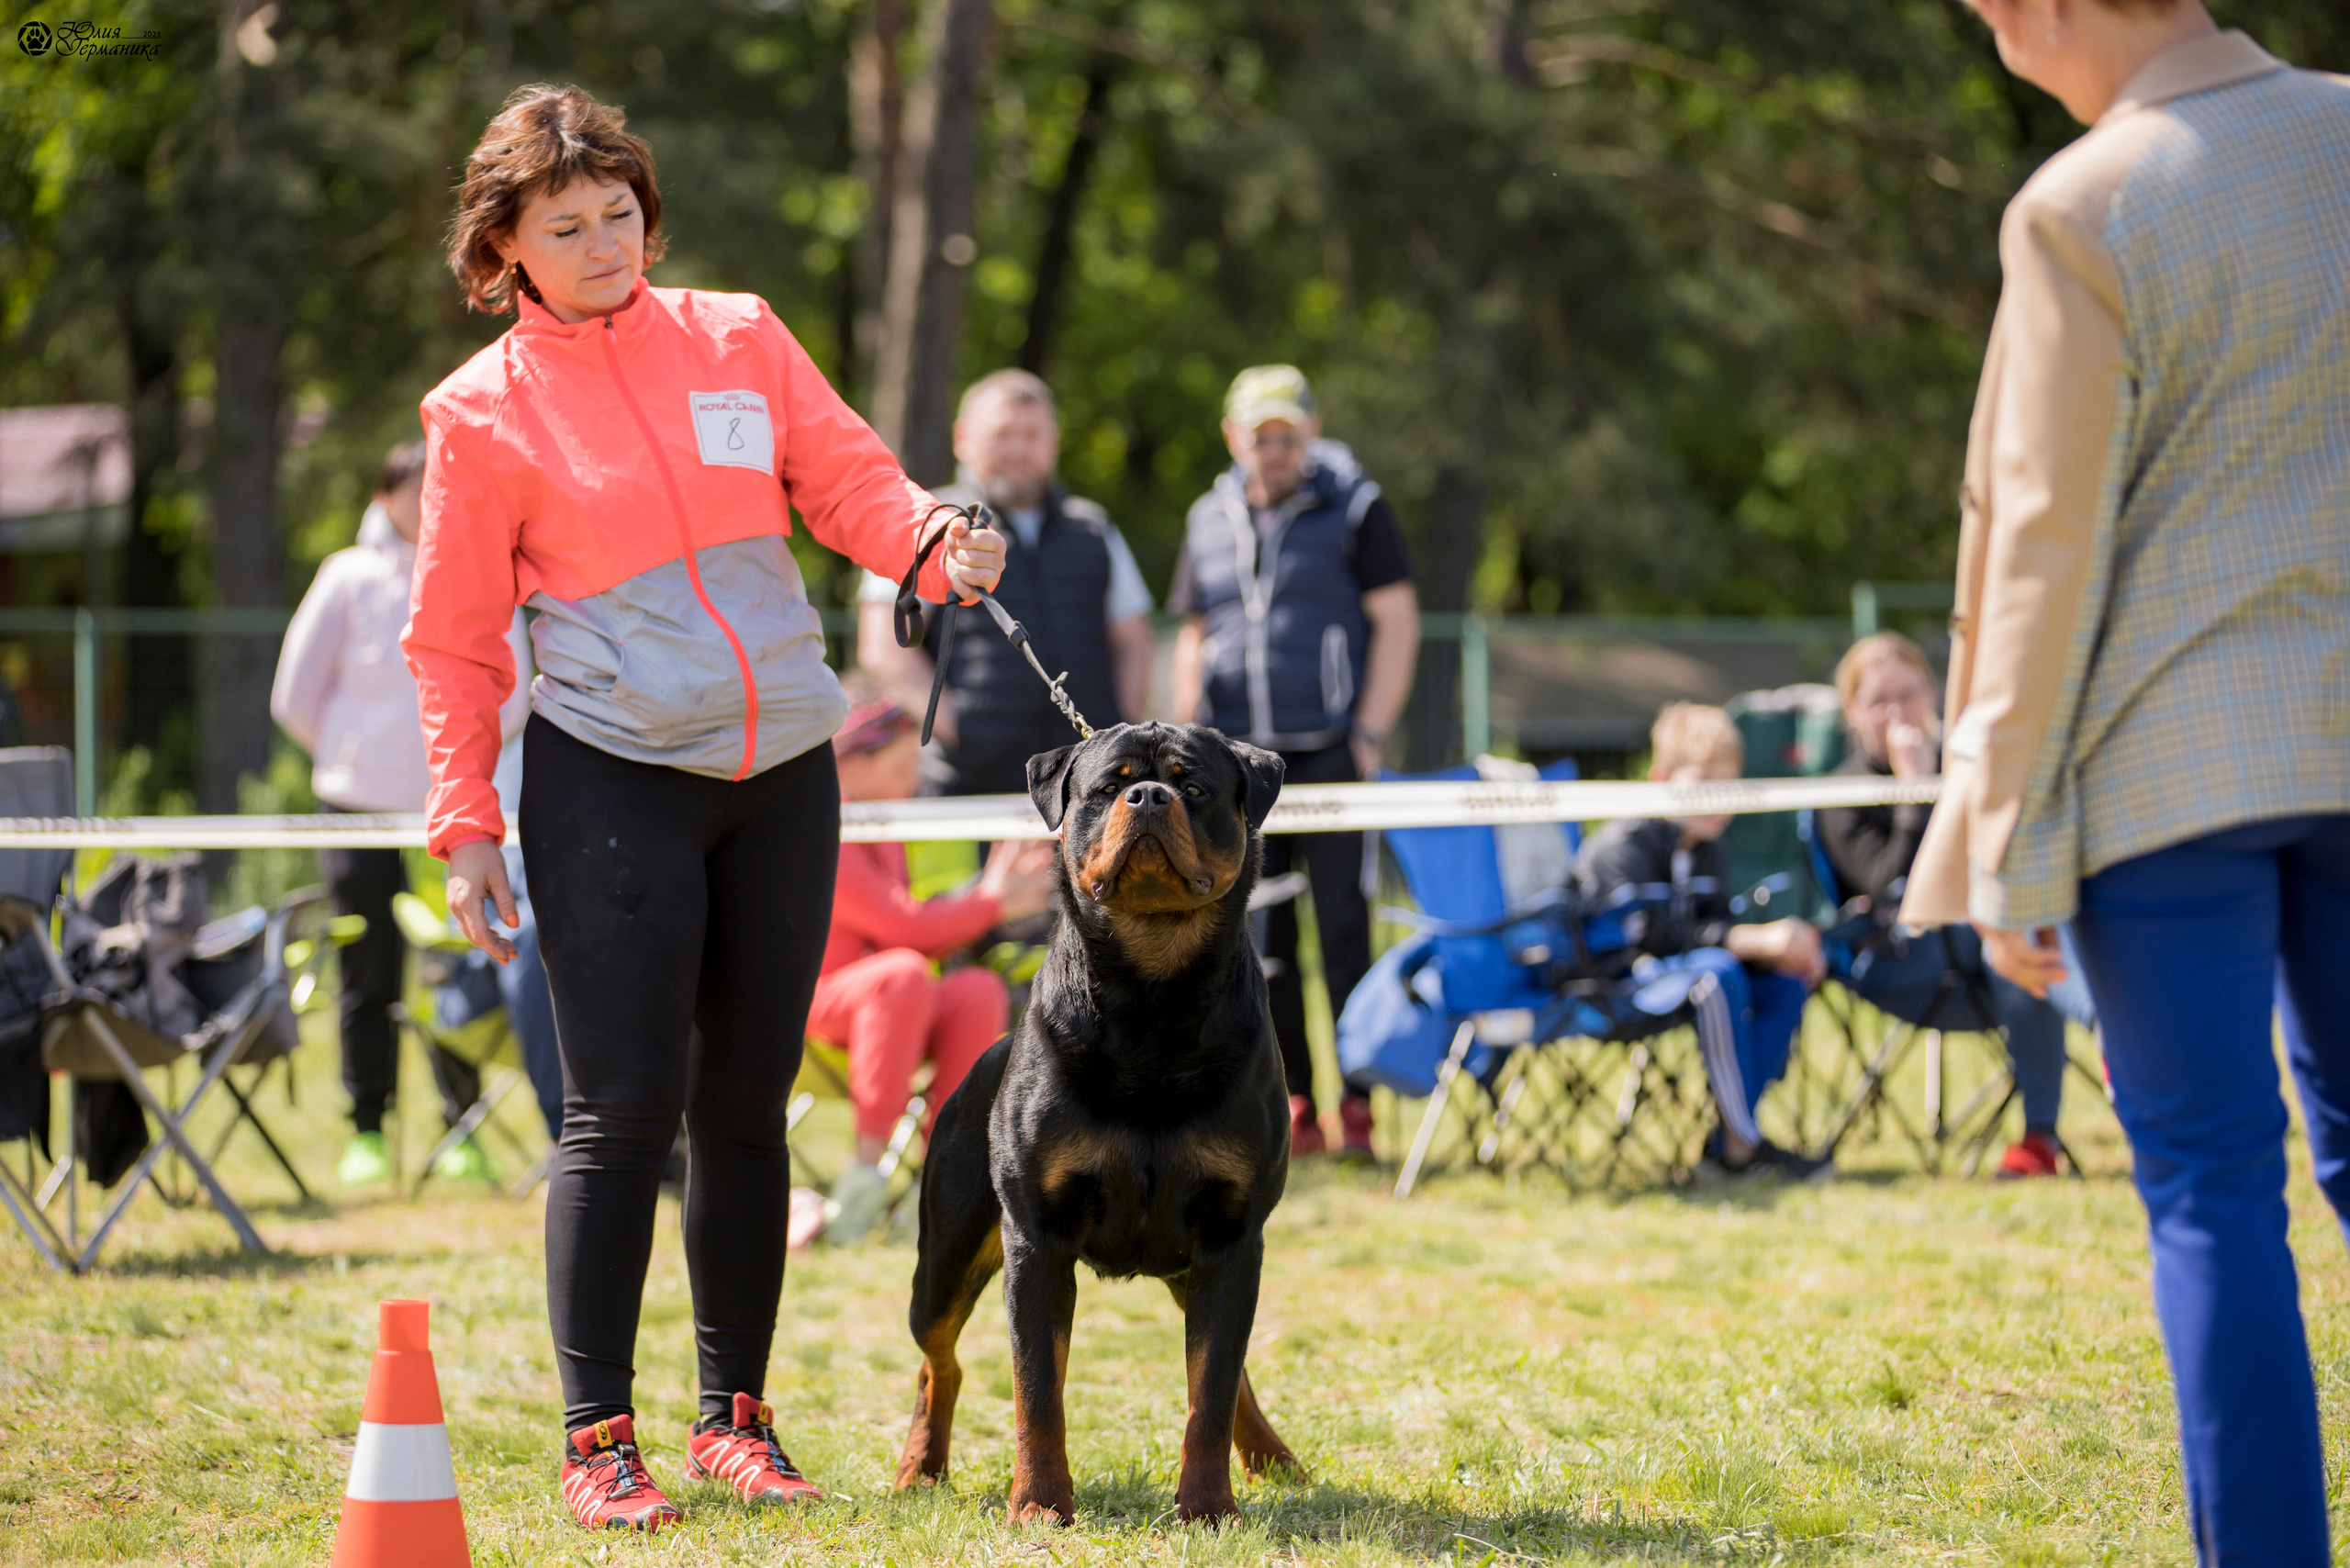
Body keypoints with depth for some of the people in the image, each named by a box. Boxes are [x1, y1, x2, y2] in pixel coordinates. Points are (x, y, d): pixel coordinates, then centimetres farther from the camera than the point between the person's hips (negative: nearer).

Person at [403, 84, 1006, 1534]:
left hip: (780, 778, 4)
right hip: (609, 779, -4)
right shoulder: (484, 411, 0)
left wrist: (933, 538, -18)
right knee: (627, 1106, -9)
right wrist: (467, 823, -4)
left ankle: (735, 1414, 17)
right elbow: (456, 639, 2)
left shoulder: (739, 339, 9)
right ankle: (598, 1438, -2)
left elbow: (851, 481, 4)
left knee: (747, 1102, 8)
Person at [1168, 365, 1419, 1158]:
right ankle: (1290, 1106, 7)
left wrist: (1370, 734, -9)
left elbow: (1396, 623, -1)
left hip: (1329, 754, -4)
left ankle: (1359, 1106, -5)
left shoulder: (1354, 507, 3)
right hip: (1237, 759, 4)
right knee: (1258, 937, 2)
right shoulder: (1210, 521, 15)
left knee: (1344, 927, -8)